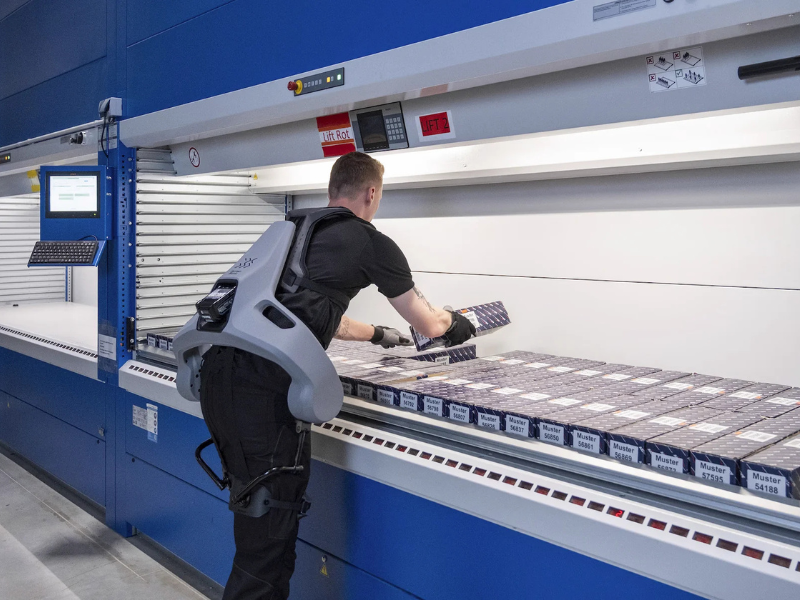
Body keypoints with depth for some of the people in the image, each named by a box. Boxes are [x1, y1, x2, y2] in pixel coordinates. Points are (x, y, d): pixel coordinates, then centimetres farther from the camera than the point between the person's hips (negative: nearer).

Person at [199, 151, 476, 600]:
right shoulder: (373, 243, 5)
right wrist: (454, 322, 41)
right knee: (270, 532, 5)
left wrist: (378, 334, 52)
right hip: (265, 389, -8)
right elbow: (428, 324, 18)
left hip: (218, 372, 8)